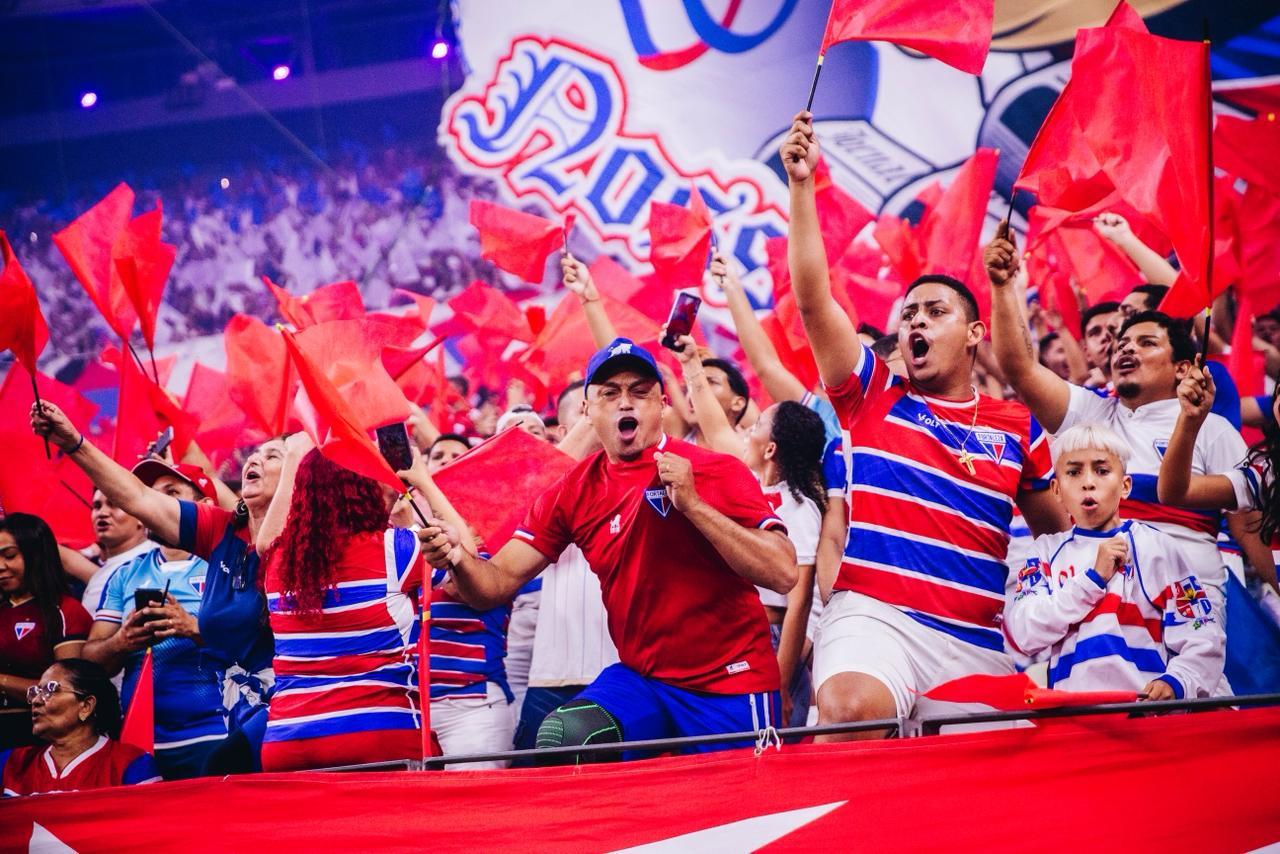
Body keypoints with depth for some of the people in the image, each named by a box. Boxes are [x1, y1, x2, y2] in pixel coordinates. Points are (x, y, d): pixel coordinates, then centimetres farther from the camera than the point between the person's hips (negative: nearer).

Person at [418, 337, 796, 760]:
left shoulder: (716, 471, -8)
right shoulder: (573, 492, 3)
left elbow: (783, 574, -18)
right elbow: (498, 583, 1)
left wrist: (693, 504, -24)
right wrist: (459, 558, -23)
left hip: (729, 687, -2)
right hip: (641, 678, 2)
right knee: (561, 737, -23)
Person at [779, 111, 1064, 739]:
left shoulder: (1016, 429, 15)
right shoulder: (873, 396, 12)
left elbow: (1063, 531, 24)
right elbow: (812, 298, 2)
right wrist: (801, 186, -4)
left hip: (978, 642, 3)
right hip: (872, 616, -3)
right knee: (848, 707, -34)